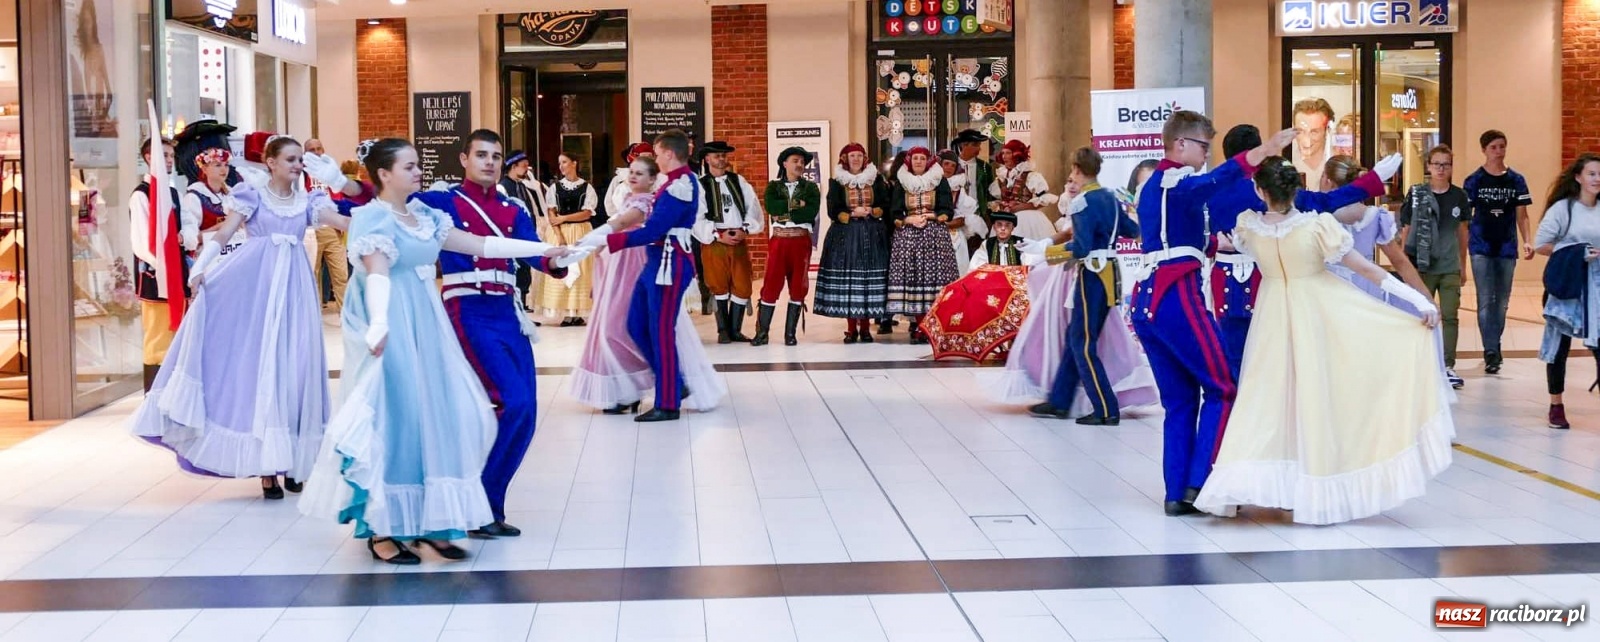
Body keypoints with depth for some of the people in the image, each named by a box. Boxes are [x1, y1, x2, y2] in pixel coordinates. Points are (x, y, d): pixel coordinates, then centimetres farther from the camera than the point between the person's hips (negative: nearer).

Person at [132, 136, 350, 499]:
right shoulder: (253, 195, 4)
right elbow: (223, 234, -5)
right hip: (256, 282, -3)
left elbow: (344, 222, -2)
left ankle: (288, 459, 9)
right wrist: (200, 268, -19)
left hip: (293, 285, 3)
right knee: (259, 363, -4)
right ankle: (266, 467, -1)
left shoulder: (307, 201, 12)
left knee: (293, 365, 1)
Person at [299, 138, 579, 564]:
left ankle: (428, 520, 14)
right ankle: (381, 529, 4)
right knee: (390, 420, -5)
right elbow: (377, 274, -26)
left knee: (435, 417, 6)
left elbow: (481, 245, 14)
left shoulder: (424, 215, 12)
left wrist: (545, 250, 11)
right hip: (391, 331, -8)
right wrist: (378, 325, -42)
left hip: (426, 326, 8)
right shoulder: (371, 218, -9)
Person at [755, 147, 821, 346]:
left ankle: (790, 333, 8)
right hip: (778, 240, -1)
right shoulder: (774, 186, 9)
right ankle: (762, 332, 0)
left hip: (801, 240, 1)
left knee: (798, 287, 2)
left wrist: (784, 215, -10)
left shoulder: (810, 187, 8)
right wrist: (795, 204, -11)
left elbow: (811, 212, -9)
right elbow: (770, 206, -11)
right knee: (771, 285, -4)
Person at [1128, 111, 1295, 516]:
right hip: (1176, 296, -9)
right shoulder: (1180, 183, -8)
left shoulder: (1151, 186, 20)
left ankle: (1176, 493, 9)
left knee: (1179, 400, 12)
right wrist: (1265, 150, -42)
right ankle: (1199, 482, -6)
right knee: (1222, 389, -1)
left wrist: (1211, 245, 18)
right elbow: (1217, 179, -31)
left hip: (1145, 299, 9)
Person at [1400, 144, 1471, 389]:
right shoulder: (1416, 194, -3)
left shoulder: (1458, 196, 4)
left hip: (1450, 268, 2)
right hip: (1422, 266, -2)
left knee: (1450, 316, 0)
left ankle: (1448, 366, 5)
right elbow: (1406, 229, 1)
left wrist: (1463, 264, 15)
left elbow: (1462, 231, 13)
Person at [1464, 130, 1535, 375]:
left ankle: (1494, 347, 22)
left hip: (1507, 248, 3)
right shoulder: (1474, 181, 0)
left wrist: (1527, 241, -7)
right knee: (1486, 300, -9)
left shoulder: (1516, 180, 6)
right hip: (1481, 248, -3)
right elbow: (1465, 218, 2)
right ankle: (1491, 352, -11)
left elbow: (1521, 215, 7)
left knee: (1502, 302, 9)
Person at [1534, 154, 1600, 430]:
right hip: (1567, 285, -3)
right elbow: (1540, 245, -4)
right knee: (1560, 345, 7)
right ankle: (1556, 407, 19)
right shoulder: (1563, 208, -5)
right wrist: (1574, 254, -13)